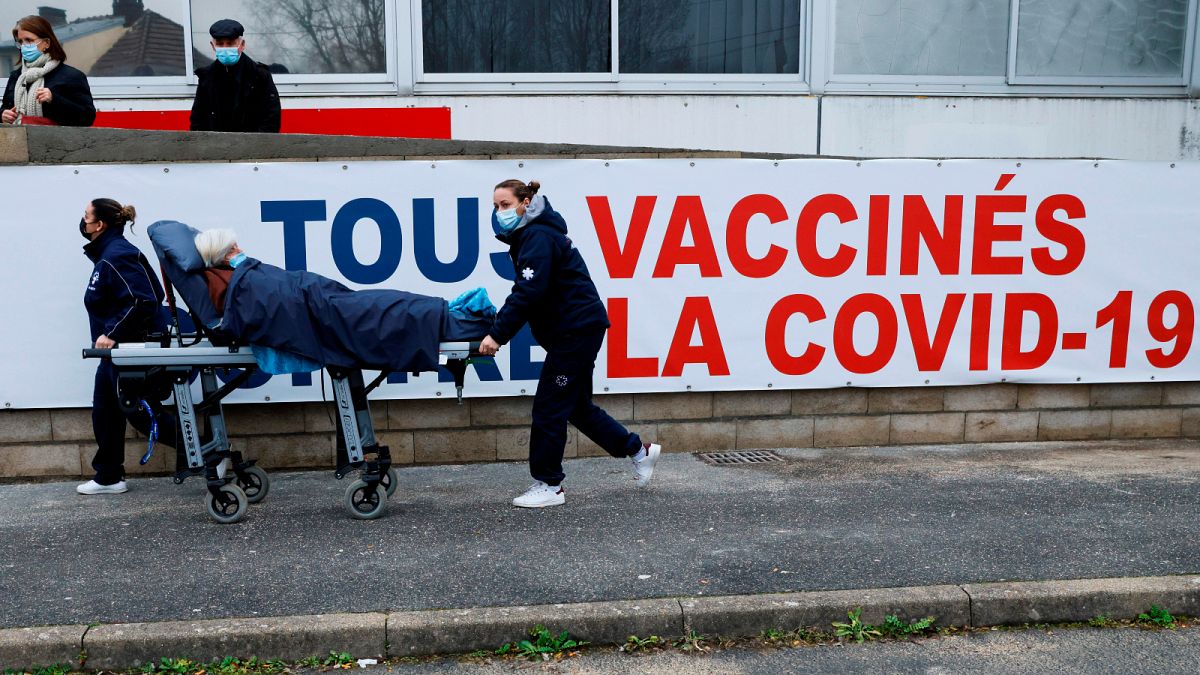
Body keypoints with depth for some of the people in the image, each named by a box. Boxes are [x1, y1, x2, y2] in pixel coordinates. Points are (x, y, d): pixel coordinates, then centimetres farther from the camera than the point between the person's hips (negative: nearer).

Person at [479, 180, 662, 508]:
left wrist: (498, 334, -27)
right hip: (577, 329, 10)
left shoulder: (537, 237, -15)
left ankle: (548, 486, 6)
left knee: (548, 406, -5)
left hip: (577, 329, -10)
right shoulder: (530, 234, 16)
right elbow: (527, 291, 18)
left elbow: (528, 293, -26)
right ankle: (639, 450, 29)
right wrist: (500, 327, 9)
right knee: (577, 405, 17)